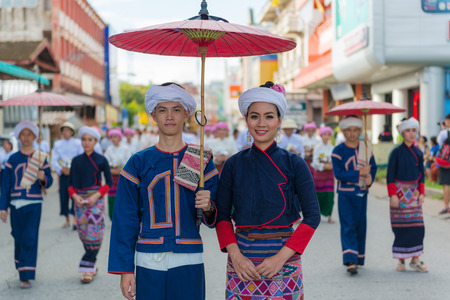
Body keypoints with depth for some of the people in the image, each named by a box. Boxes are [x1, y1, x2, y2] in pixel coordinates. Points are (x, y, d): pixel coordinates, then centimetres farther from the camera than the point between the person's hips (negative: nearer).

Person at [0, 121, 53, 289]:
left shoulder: (41, 158, 5)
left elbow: (49, 183, 9)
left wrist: (43, 177, -15)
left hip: (34, 204, -1)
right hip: (16, 204, 1)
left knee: (30, 239, -8)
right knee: (19, 238, 8)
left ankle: (26, 277, -9)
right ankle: (21, 267, 29)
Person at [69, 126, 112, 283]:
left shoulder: (101, 160, 0)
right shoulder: (76, 161, 8)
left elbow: (109, 182, 1)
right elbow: (71, 183, 10)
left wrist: (96, 195, -12)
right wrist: (74, 196, -8)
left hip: (96, 199, -3)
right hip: (79, 200, 3)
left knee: (94, 233, -8)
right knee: (84, 234, 5)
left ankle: (88, 269, -7)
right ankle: (92, 266, 17)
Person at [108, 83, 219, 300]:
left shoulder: (201, 162, 5)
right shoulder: (138, 163, 3)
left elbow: (214, 220, 7)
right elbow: (125, 220, 3)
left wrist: (208, 208, -16)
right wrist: (125, 268, -2)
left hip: (189, 265, 0)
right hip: (148, 264, 0)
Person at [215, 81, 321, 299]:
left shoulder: (294, 164, -1)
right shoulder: (234, 164, 3)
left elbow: (312, 216, -4)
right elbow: (222, 215, 4)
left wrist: (281, 257, -13)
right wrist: (236, 255, -11)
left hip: (284, 257, -1)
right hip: (242, 259, 1)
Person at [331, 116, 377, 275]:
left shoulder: (366, 147, 7)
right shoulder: (338, 151, -6)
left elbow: (373, 167, 12)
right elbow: (338, 173, -14)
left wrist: (370, 178, -10)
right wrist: (359, 173, -20)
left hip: (362, 193, 4)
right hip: (345, 193, -4)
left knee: (361, 226, 9)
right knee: (348, 226, -10)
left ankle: (358, 258, 21)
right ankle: (350, 261, -16)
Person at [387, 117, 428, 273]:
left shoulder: (418, 153, 9)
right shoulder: (396, 152, -4)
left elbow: (421, 174, 14)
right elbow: (390, 175, -6)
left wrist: (421, 193, 4)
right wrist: (393, 195, -12)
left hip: (413, 192, 4)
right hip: (400, 192, -4)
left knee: (417, 226, -2)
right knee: (400, 227, -2)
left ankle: (415, 260, 5)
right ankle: (401, 260, 7)